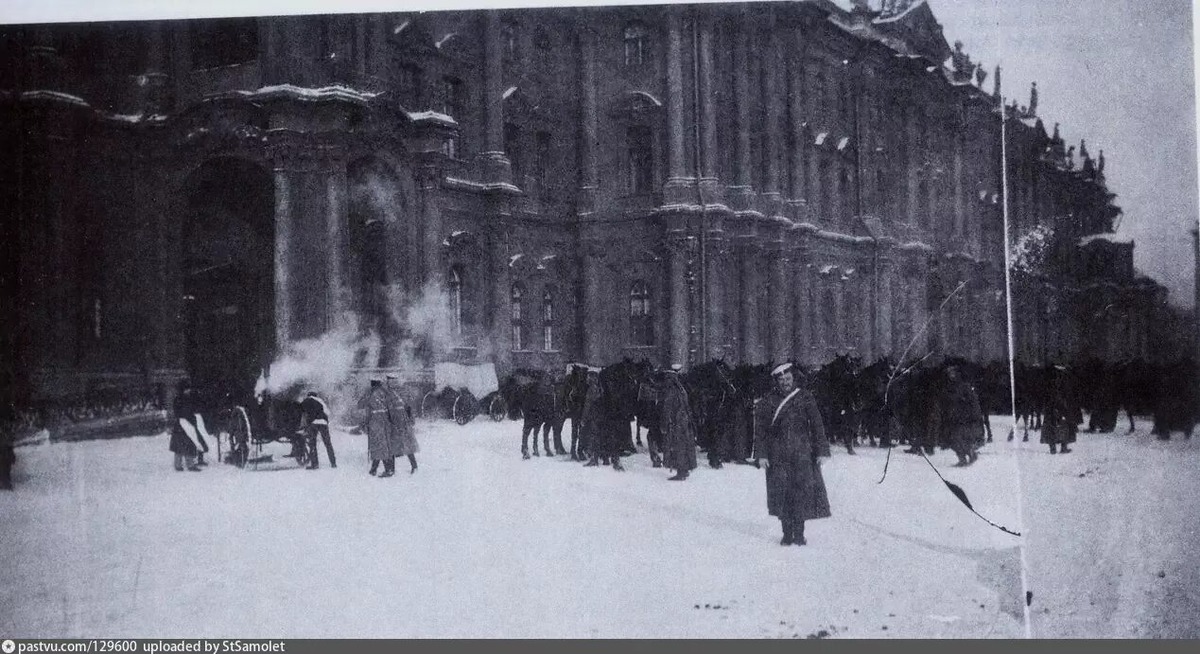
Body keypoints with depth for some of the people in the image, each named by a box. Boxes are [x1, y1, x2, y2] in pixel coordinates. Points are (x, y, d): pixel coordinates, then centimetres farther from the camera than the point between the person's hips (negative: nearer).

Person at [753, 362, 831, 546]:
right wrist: (761, 454, -1)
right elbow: (760, 430, 7)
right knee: (781, 493, -2)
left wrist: (821, 450, 1)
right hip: (778, 455, 0)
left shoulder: (805, 397, 5)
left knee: (803, 490, -7)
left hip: (802, 453, 0)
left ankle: (799, 534, 1)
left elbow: (817, 425, 6)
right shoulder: (767, 403, 5)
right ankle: (787, 534, 7)